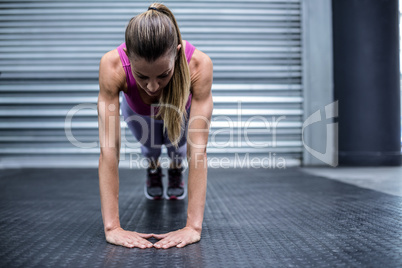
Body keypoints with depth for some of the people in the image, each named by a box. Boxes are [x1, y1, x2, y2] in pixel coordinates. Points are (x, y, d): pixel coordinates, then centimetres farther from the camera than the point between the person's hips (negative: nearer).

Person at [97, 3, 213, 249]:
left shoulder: (199, 64, -45)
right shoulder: (112, 65, -43)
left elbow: (198, 149, -46)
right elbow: (109, 148, -44)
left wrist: (194, 226, -49)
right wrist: (111, 227, -48)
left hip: (183, 108, 0)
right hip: (138, 111, 1)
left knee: (176, 141, -13)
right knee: (150, 142, -11)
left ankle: (176, 169, 23)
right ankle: (153, 169, 25)